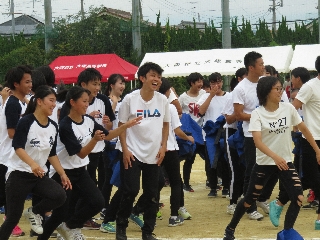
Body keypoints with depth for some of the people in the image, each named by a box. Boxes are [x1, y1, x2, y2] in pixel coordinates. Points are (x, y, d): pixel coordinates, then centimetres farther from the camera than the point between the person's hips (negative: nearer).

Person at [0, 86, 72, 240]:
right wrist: (32, 164, -37)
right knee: (13, 217, -5)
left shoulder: (53, 127, 7)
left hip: (40, 175, 6)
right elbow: (18, 147, -22)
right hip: (19, 174, -6)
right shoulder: (26, 122, -13)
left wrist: (62, 174, 6)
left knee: (60, 195, -20)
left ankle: (34, 213, 5)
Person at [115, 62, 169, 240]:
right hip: (133, 153, -3)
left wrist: (163, 147, 3)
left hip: (154, 155, 3)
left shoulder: (163, 100, 1)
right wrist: (125, 149, -9)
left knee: (152, 195, 6)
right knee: (131, 191, -7)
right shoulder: (130, 99, -8)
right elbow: (122, 125, -3)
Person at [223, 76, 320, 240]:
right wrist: (275, 157, -42)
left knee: (298, 198, -13)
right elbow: (257, 141, -26)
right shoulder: (257, 114, -14)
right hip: (264, 163, -3)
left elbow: (304, 129, 8)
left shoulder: (288, 108, -5)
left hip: (285, 161, 3)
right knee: (249, 200, 8)